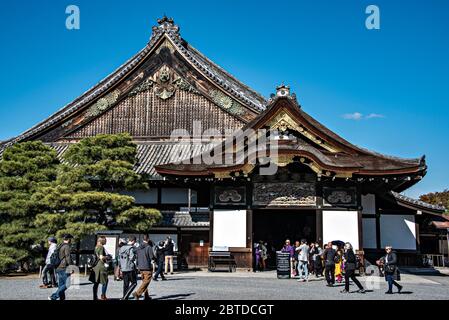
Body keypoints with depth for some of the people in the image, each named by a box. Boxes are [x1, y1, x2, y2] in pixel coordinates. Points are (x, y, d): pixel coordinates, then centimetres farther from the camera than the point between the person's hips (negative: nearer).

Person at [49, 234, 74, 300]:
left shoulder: (59, 247, 19)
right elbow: (68, 258, -15)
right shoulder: (66, 247, -9)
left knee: (61, 285, 9)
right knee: (67, 284, -8)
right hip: (64, 268, -10)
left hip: (58, 268, 10)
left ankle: (62, 298, 8)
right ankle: (53, 297, -13)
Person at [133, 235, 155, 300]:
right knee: (146, 282, -3)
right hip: (147, 267, -7)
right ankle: (137, 293, -15)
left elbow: (136, 257, 11)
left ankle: (146, 296, 19)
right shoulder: (149, 247, -13)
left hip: (140, 268, 7)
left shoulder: (138, 248, 6)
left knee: (144, 281, 16)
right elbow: (152, 257, -13)